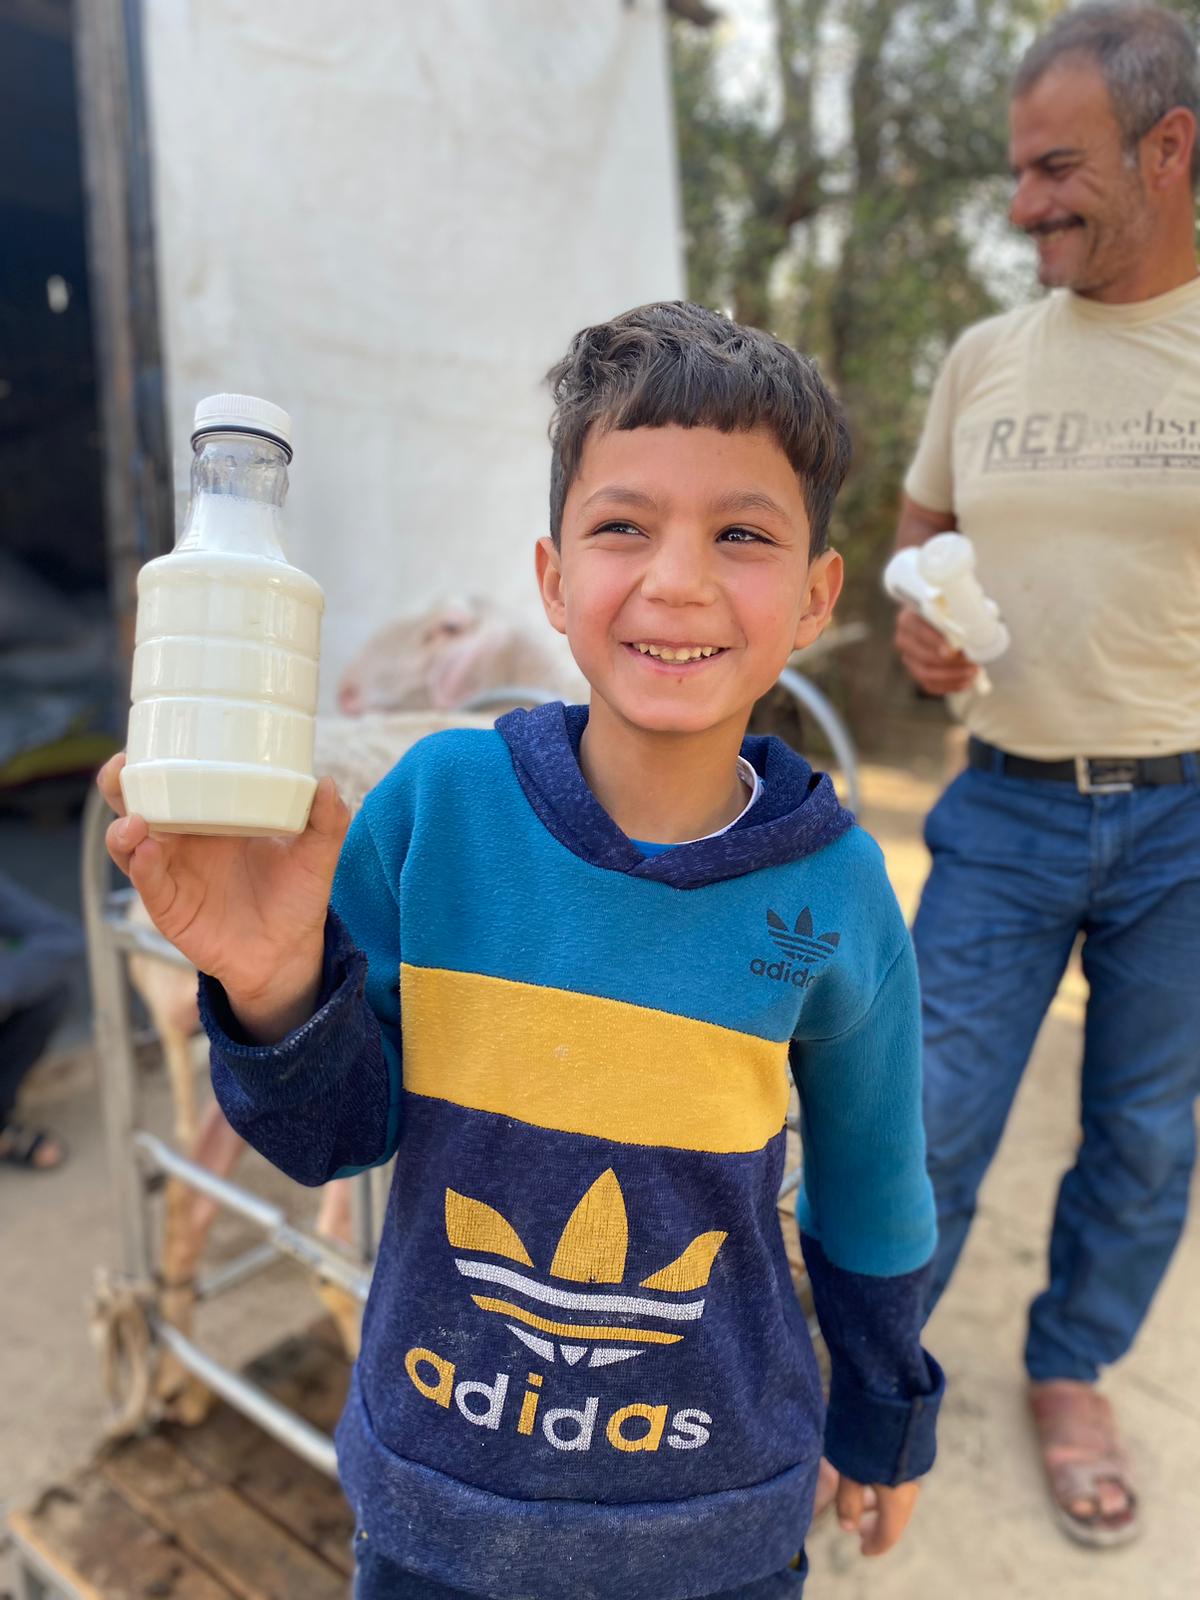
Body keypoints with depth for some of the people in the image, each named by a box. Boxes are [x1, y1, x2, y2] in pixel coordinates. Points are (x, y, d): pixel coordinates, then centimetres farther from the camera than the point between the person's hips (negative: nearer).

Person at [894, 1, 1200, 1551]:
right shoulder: (986, 356, 5)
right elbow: (916, 534, 17)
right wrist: (916, 629, -5)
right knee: (928, 1128, 4)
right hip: (1008, 809, 1)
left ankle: (1071, 1377, 40)